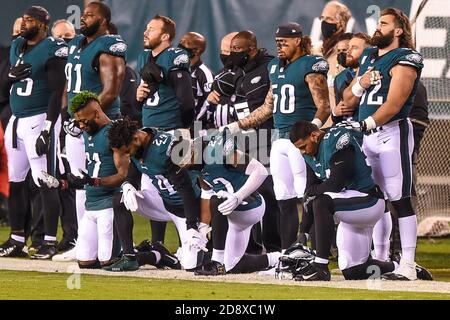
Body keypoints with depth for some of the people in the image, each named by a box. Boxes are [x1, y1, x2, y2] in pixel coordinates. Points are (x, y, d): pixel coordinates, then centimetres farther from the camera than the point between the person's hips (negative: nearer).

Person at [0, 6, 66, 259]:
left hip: (39, 120, -8)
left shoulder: (53, 50, -11)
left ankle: (50, 242, -4)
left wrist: (48, 129, -20)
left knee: (45, 184, -7)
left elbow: (57, 91, -15)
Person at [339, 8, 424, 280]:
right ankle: (380, 259, 20)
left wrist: (365, 124, -27)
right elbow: (349, 100, 20)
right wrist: (360, 84, -2)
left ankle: (408, 265, -11)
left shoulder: (404, 60, -8)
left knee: (400, 200, -9)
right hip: (367, 134, 8)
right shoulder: (369, 56, 17)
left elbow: (394, 104, -18)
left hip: (392, 132, -8)